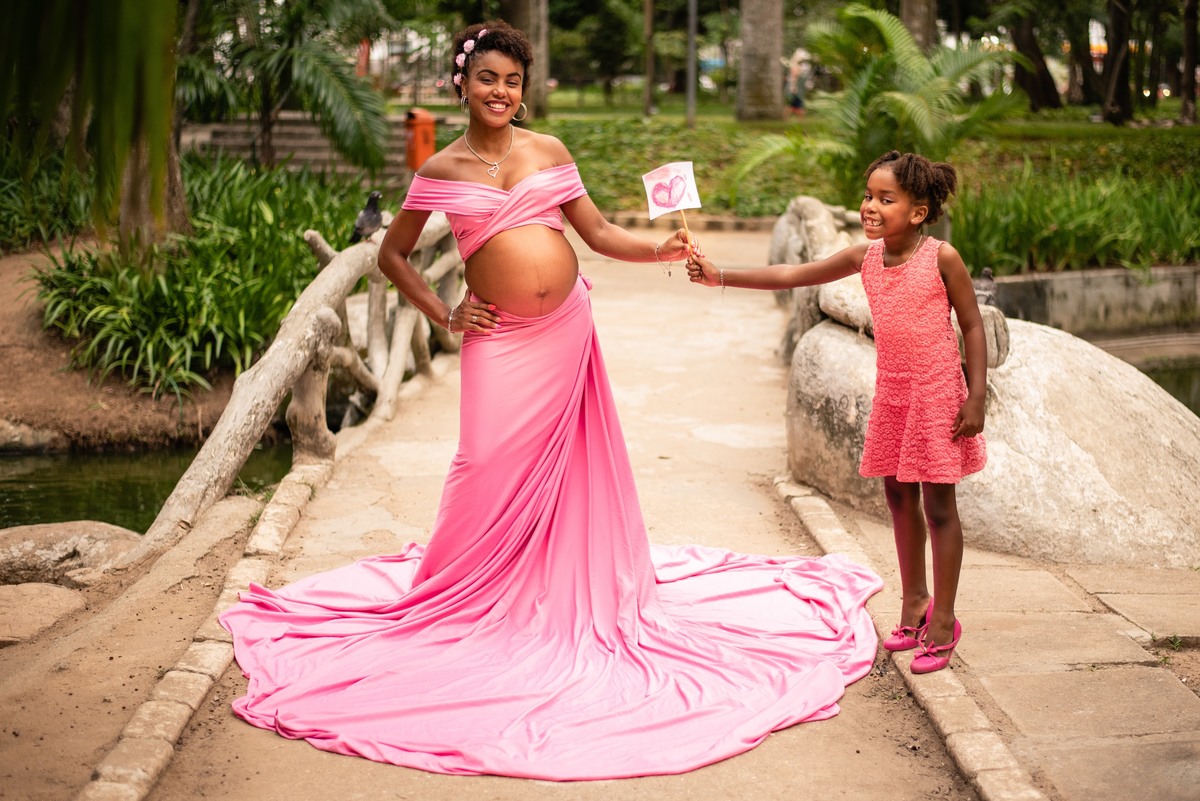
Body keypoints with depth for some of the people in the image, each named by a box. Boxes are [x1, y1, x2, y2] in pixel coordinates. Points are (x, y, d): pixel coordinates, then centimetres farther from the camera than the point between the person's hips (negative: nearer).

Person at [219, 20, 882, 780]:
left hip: (567, 327, 3)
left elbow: (599, 231, 8)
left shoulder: (548, 151, 8)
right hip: (500, 339, -2)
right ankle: (449, 599, 10)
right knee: (491, 467, -7)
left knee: (567, 462, 7)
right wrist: (442, 314, 3)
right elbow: (393, 253, 12)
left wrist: (661, 248, -8)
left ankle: (571, 590, 21)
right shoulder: (442, 171, 3)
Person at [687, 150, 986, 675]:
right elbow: (790, 276, 2)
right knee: (899, 498, 13)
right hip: (891, 394, 6)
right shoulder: (865, 257, 2)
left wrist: (976, 397, -13)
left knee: (938, 505, 1)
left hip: (938, 394, -6)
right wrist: (721, 277, -6)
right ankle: (915, 600, 30)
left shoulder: (941, 258, -12)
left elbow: (972, 325, -8)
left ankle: (942, 620, 11)